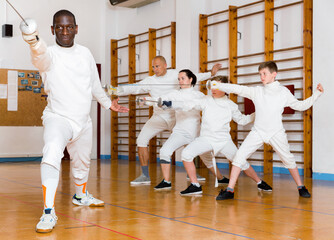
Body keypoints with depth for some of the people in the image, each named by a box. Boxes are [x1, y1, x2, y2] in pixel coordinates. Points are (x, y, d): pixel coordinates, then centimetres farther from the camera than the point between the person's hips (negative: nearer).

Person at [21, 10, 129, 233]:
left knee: (82, 162, 23)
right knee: (52, 154, -32)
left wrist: (108, 102, 30)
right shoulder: (49, 54, -14)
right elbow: (41, 55, -40)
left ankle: (81, 195, 51)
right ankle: (49, 213, -29)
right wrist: (34, 42, -63)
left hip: (84, 121, 6)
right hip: (58, 118, -5)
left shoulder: (85, 53, 2)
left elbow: (94, 83, 18)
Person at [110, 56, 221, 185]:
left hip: (176, 116, 1)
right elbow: (133, 88, -12)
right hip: (159, 116, 0)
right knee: (142, 140, -16)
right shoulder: (150, 81, -5)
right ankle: (145, 175, -6)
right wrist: (116, 90, -27)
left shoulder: (175, 74, -2)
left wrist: (211, 73, 1)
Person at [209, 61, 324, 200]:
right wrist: (219, 86, -16)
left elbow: (300, 106, 8)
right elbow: (238, 89, -6)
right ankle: (230, 190, -6)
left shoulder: (283, 92, 3)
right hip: (258, 131, 1)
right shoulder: (256, 91, 3)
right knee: (239, 156, -10)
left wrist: (317, 94, 1)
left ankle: (301, 188, 26)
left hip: (276, 132, -1)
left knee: (288, 159, 5)